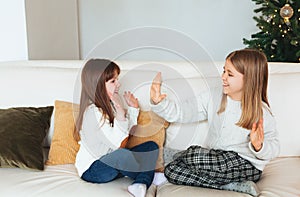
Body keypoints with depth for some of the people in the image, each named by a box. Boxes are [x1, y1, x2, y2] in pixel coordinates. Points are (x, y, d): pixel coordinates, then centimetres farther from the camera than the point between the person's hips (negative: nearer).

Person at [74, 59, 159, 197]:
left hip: (111, 162, 10)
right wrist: (120, 111, -36)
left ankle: (140, 185, -23)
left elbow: (126, 131, 17)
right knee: (122, 154, -38)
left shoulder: (108, 105, 5)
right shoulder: (93, 112, -24)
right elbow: (116, 142, -30)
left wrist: (133, 108, 6)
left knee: (152, 146, 2)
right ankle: (147, 178, -6)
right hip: (91, 170, -9)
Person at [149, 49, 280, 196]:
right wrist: (159, 102, -21)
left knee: (194, 155, -33)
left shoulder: (261, 112, -11)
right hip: (214, 160, 7)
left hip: (246, 165, -6)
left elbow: (273, 149, -6)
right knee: (171, 171, -15)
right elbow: (180, 112, -4)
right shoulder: (214, 96, 0)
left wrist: (259, 146, -29)